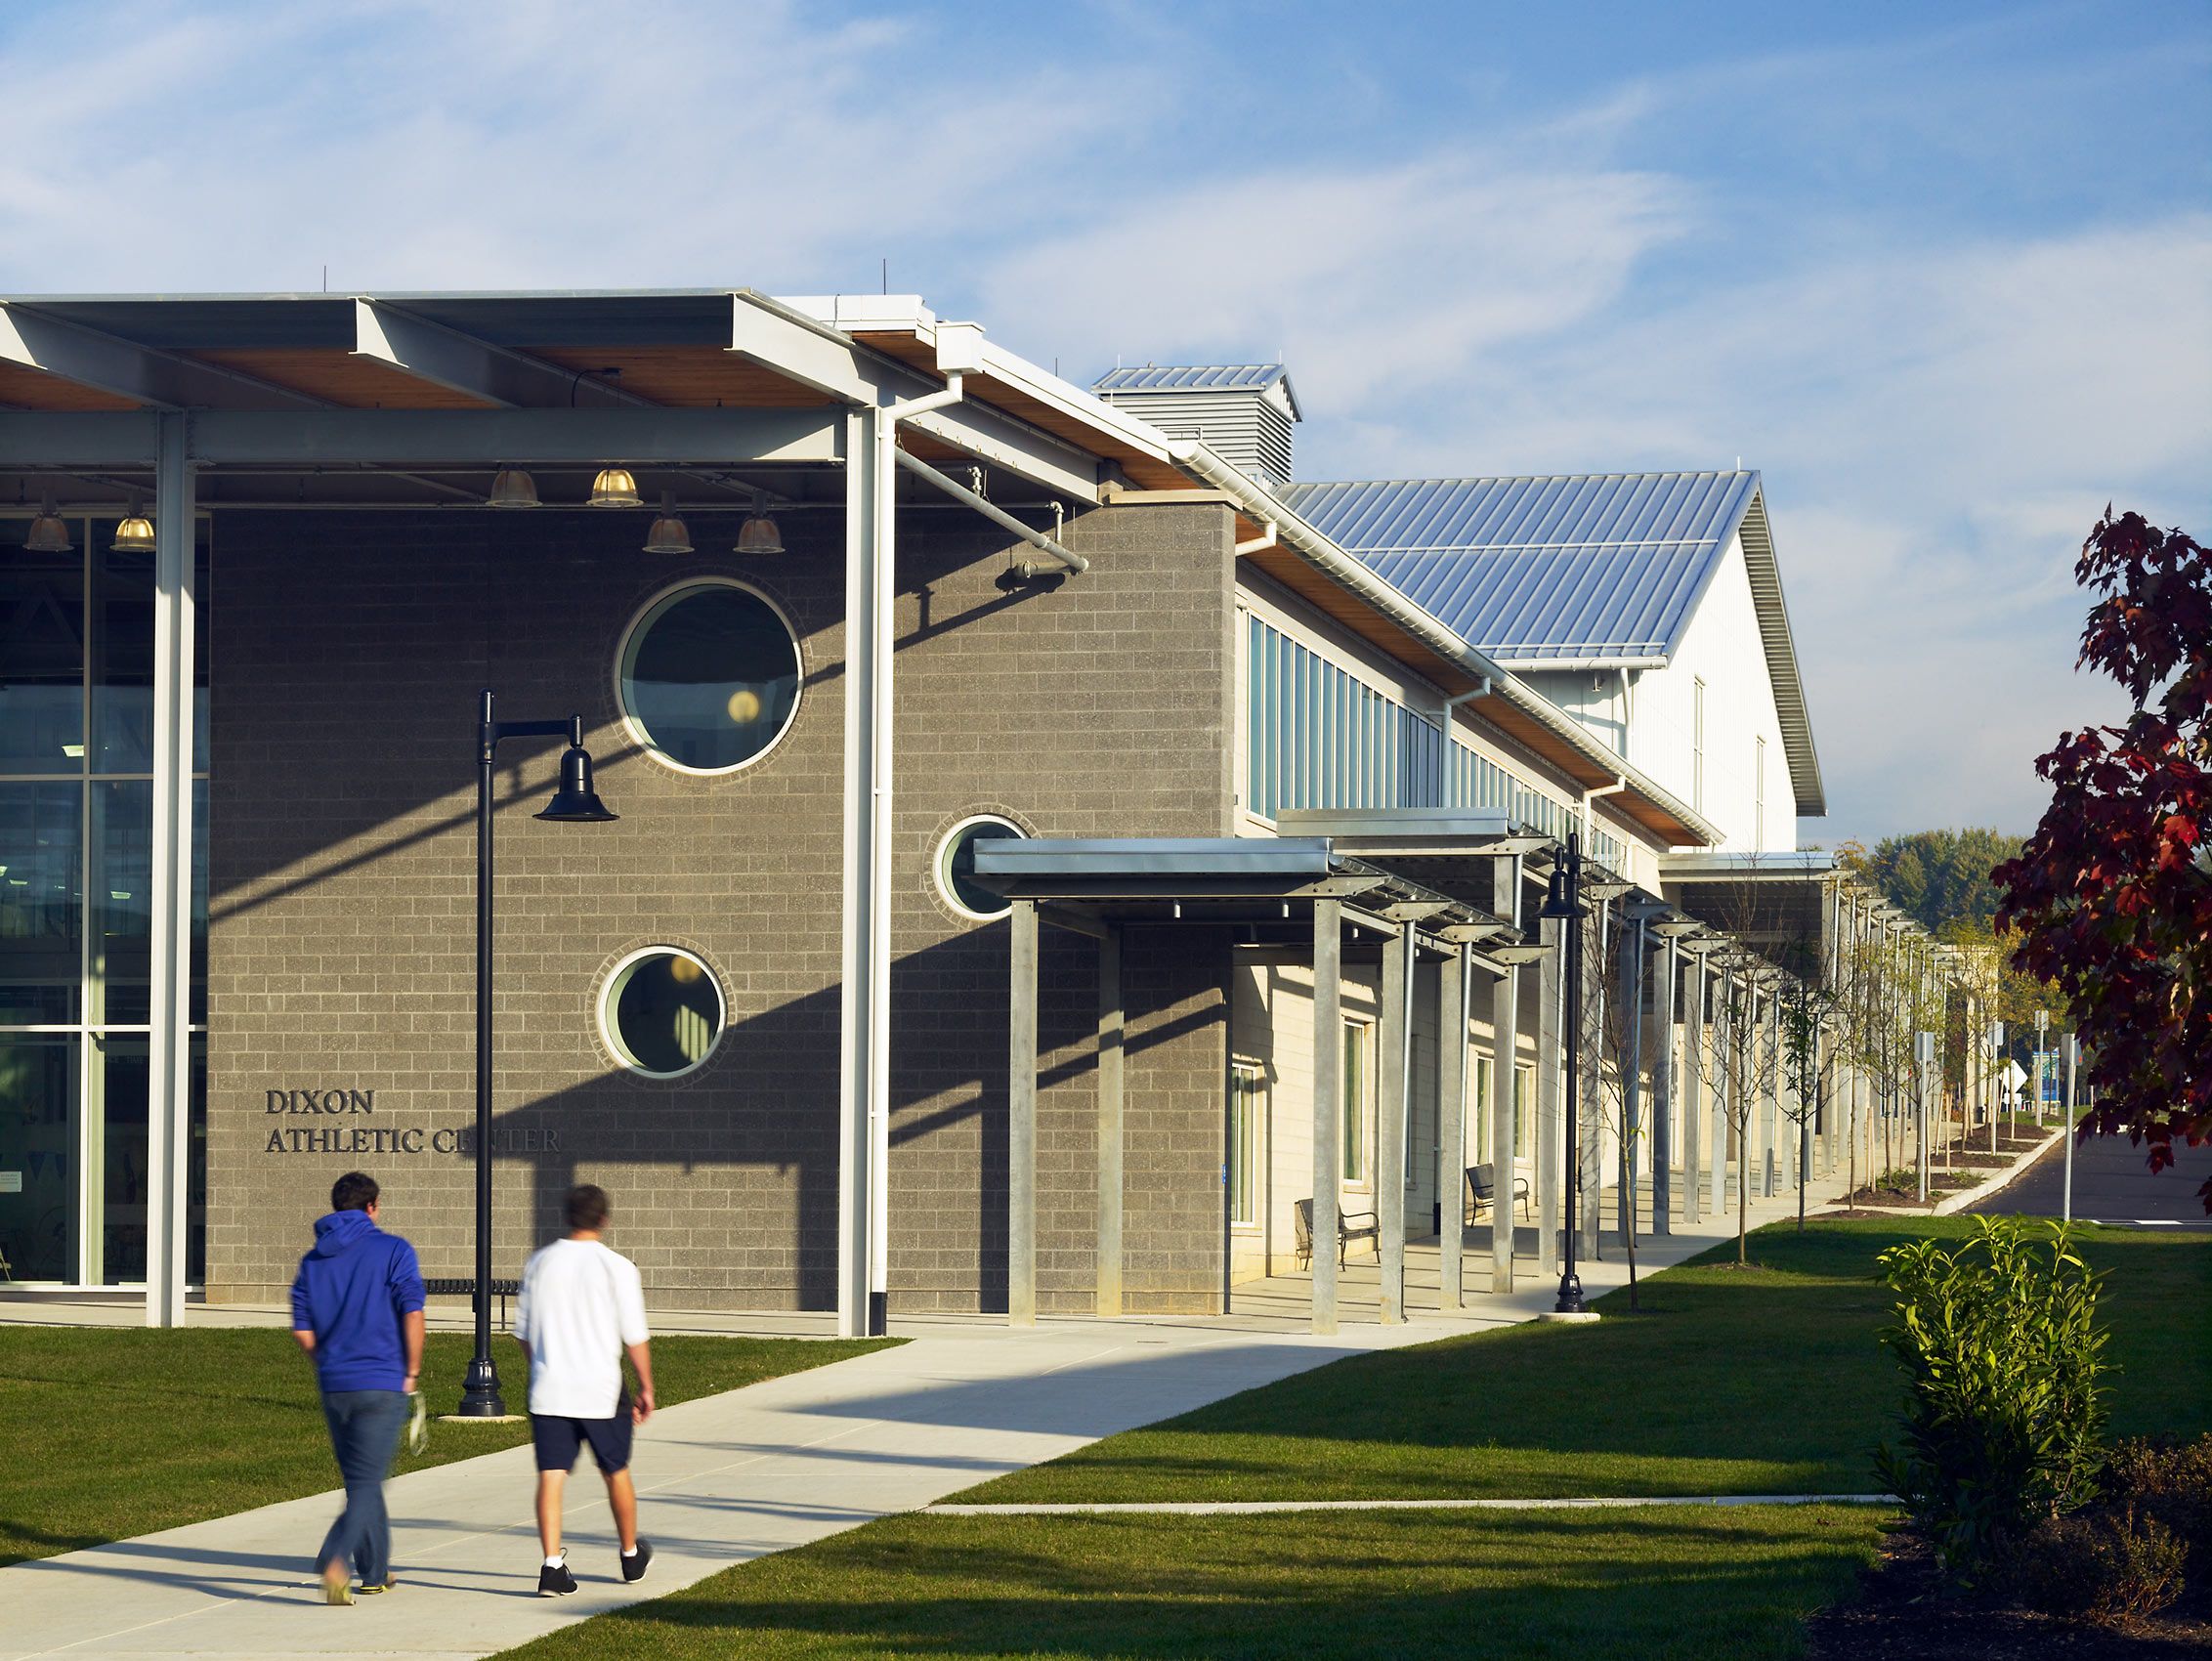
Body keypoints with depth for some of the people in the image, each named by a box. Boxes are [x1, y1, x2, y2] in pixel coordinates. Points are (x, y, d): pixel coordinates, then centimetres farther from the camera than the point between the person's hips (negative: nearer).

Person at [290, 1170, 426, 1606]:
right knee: (366, 1484, -4)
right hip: (383, 1384, -4)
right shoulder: (393, 1251, -4)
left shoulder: (313, 1260, 9)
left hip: (334, 1387, 4)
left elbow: (303, 1332, 5)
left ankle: (375, 1571, 25)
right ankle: (336, 1558, -26)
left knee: (361, 1481, 18)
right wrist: (411, 1373, -2)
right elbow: (413, 1315, -12)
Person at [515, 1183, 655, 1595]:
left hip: (548, 1390, 2)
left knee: (551, 1477, 0)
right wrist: (646, 1388, 5)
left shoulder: (540, 1262, 5)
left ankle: (552, 1565, -13)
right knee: (616, 1472, 16)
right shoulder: (616, 1267, -7)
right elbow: (634, 1336, -6)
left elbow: (524, 1329, 12)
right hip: (600, 1391, -2)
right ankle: (631, 1555, 32)